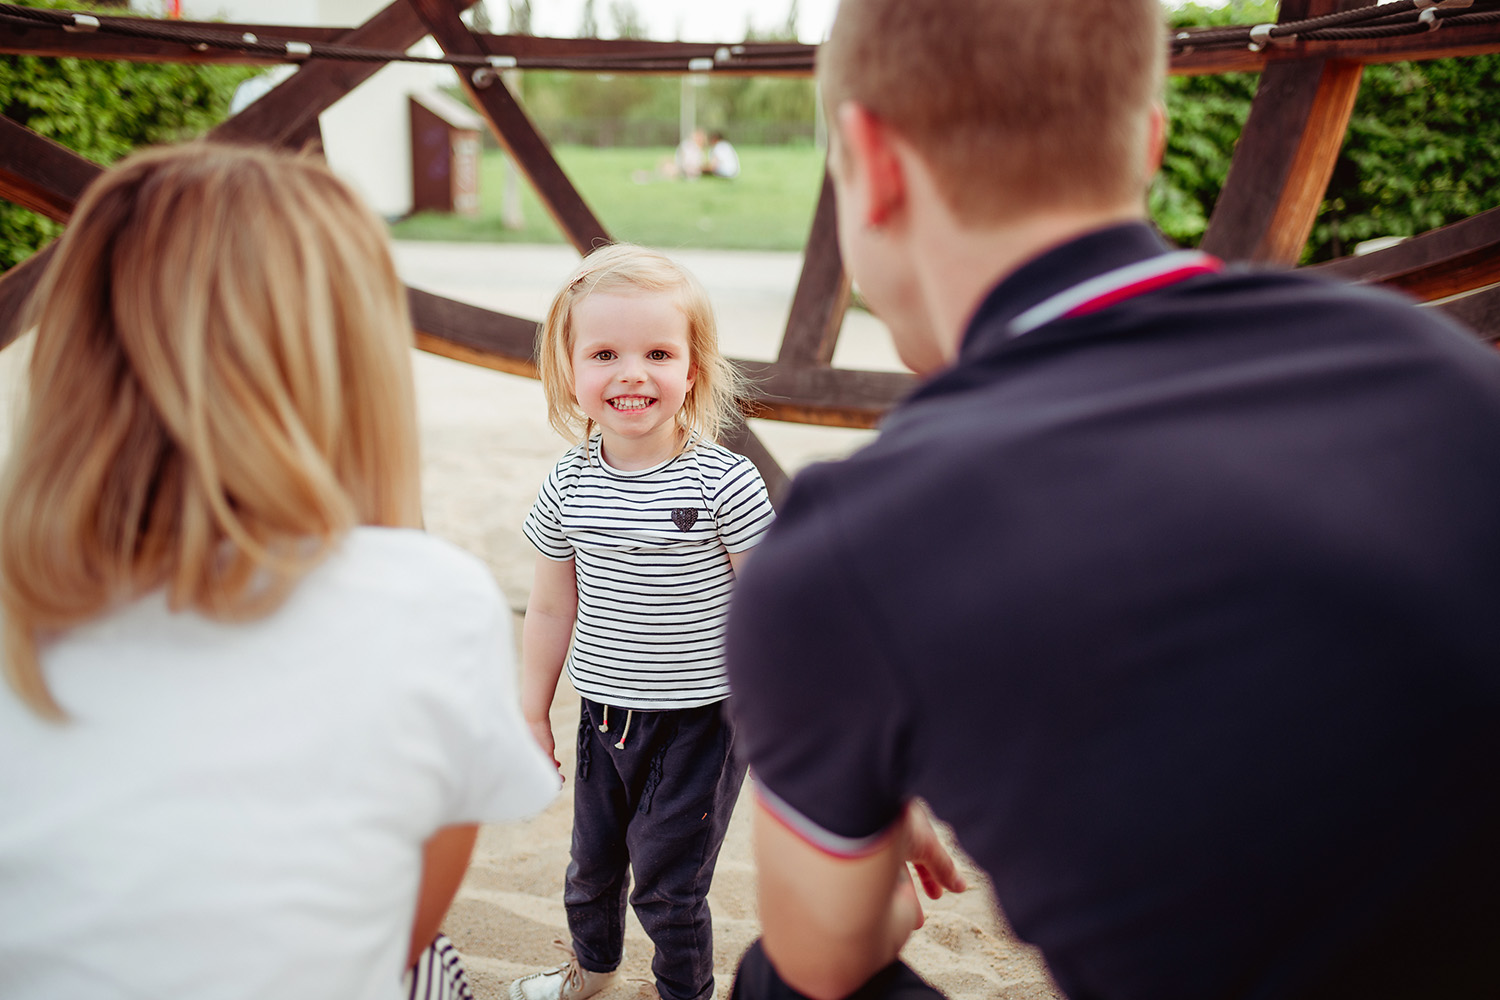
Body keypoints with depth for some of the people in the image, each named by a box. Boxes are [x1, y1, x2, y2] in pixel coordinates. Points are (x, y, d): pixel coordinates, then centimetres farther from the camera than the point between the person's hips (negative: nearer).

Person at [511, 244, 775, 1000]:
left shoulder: (724, 483, -18)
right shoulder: (569, 486, -5)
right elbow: (551, 607, 6)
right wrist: (533, 714, 12)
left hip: (699, 720, -4)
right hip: (603, 714, 5)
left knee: (668, 880, 5)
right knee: (592, 860, 23)